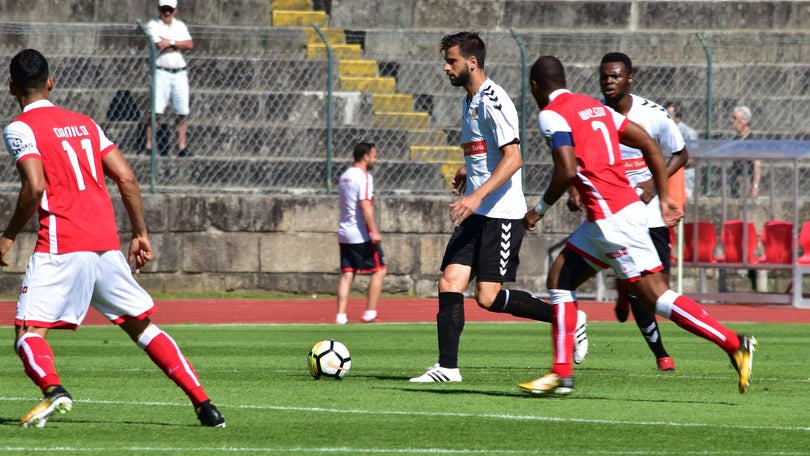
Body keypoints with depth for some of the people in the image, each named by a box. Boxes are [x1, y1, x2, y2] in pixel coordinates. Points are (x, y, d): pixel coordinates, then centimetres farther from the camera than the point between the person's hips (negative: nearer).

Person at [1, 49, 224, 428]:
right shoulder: (83, 123, 18)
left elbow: (35, 187, -15)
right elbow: (126, 178, 12)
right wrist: (140, 234, 18)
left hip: (61, 246, -6)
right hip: (107, 242, 6)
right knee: (140, 326, 15)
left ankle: (52, 389, -35)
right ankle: (203, 403, 9)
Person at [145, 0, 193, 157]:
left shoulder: (180, 25, 14)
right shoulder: (153, 25, 0)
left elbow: (190, 45, 1)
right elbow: (160, 45, -14)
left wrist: (170, 42, -8)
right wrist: (180, 45, -3)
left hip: (180, 73, 5)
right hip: (161, 72, -5)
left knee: (183, 112, 4)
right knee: (156, 110, -11)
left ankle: (182, 147, 10)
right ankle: (149, 146, -11)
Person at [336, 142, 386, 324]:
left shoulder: (345, 176, 17)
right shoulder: (363, 177, -11)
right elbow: (365, 206, -20)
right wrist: (374, 231, -22)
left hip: (344, 234, 8)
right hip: (361, 234, -8)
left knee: (347, 274, 5)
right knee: (379, 271, 0)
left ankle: (340, 316, -1)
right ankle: (369, 314, -4)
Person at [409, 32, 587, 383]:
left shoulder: (493, 101, -14)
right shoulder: (469, 101, 16)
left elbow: (513, 158, -23)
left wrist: (477, 195, -30)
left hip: (501, 215, -9)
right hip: (474, 214, 9)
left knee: (488, 297, -11)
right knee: (449, 283, -4)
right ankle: (447, 367, -5)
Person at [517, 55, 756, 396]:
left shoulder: (551, 115, -6)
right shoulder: (594, 107, 18)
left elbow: (567, 171, -20)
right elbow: (649, 145, 17)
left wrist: (540, 209, -5)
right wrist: (664, 198, 19)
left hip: (612, 218, -9)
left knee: (656, 296, -9)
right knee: (560, 278, 15)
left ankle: (734, 344, -11)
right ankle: (561, 373, 14)